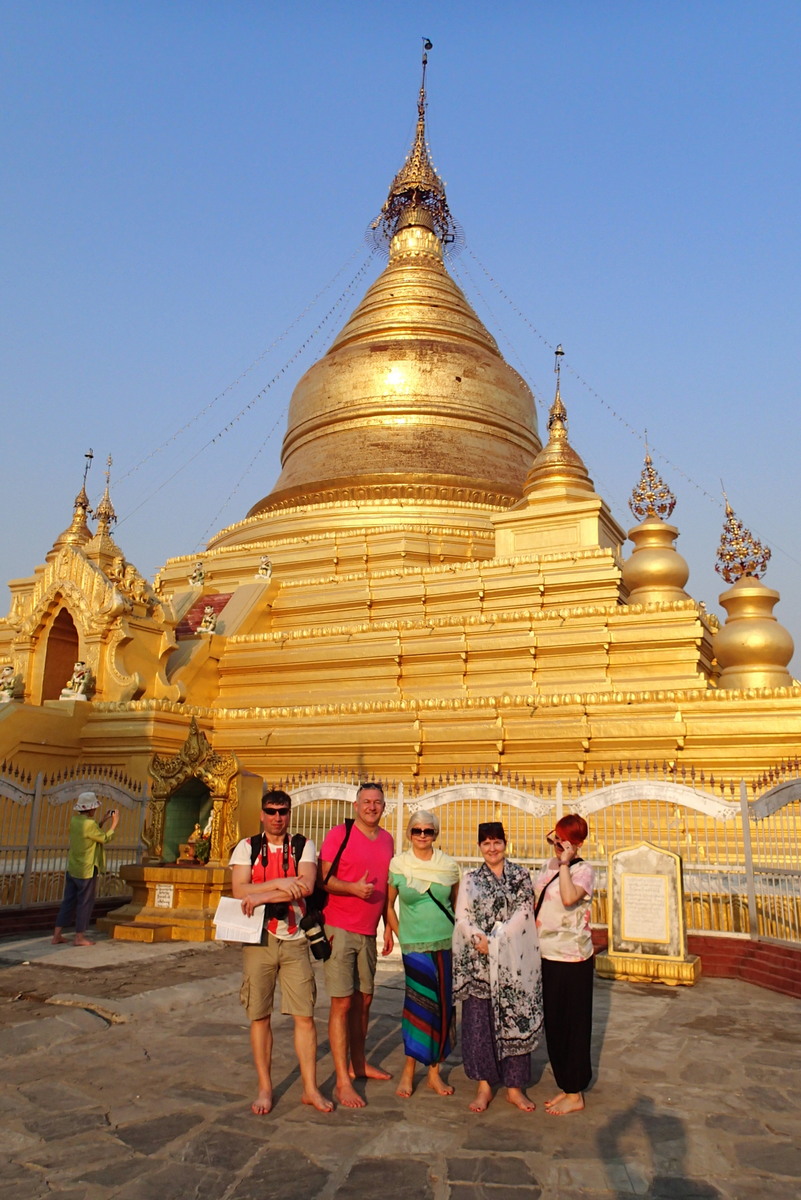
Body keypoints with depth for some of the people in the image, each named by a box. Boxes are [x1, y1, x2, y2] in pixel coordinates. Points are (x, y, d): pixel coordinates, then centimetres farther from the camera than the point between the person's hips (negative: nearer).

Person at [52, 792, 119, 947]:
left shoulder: (74, 820, 3)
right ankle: (79, 937, 10)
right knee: (85, 903, 4)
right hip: (86, 870, -8)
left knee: (68, 901, 14)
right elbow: (105, 839, -8)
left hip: (72, 869, 8)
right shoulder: (89, 824, -21)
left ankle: (57, 935, 17)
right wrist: (114, 824, 3)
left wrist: (102, 821, 14)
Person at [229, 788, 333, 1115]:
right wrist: (279, 883, -19)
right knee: (259, 1016, 8)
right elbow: (239, 890, -9)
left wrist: (261, 896, -18)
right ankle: (264, 1088, 23)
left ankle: (310, 1088, 14)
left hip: (294, 940, 0)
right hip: (258, 940, 0)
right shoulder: (247, 847, 3)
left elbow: (306, 886, -14)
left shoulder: (304, 847, 2)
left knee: (305, 1015, 2)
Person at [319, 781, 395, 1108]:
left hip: (368, 933, 6)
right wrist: (354, 888, -26)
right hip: (340, 930, -6)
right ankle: (342, 1081, 4)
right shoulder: (339, 834, -10)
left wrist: (388, 927, 16)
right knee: (342, 1002, -4)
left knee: (363, 1000, 16)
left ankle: (358, 1064, 33)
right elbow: (323, 878, -11)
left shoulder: (386, 840, 8)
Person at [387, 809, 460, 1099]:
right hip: (415, 946, -2)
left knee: (443, 1006, 7)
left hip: (447, 944, 2)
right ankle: (409, 1070, 17)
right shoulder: (398, 865, -3)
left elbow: (458, 904, 13)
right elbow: (388, 906, 5)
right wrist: (401, 937, 2)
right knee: (418, 1005, -1)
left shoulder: (449, 865, 2)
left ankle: (434, 1072, 22)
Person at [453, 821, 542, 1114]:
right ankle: (484, 1085, 16)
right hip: (478, 963, 1)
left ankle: (515, 1086, 18)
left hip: (513, 962, 0)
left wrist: (495, 941, -12)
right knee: (478, 1021, 2)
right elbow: (462, 919, 3)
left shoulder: (521, 876, 5)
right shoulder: (470, 879, 8)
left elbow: (525, 912, -5)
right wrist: (479, 940, -15)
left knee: (515, 1021, 4)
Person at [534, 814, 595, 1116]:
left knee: (572, 1025, 5)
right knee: (553, 1024, 15)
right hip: (548, 956, 7)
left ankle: (575, 1095, 18)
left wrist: (564, 863, -25)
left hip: (572, 959, -7)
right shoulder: (548, 867, 9)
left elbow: (569, 898, -33)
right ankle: (565, 1086, 30)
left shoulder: (583, 869, -13)